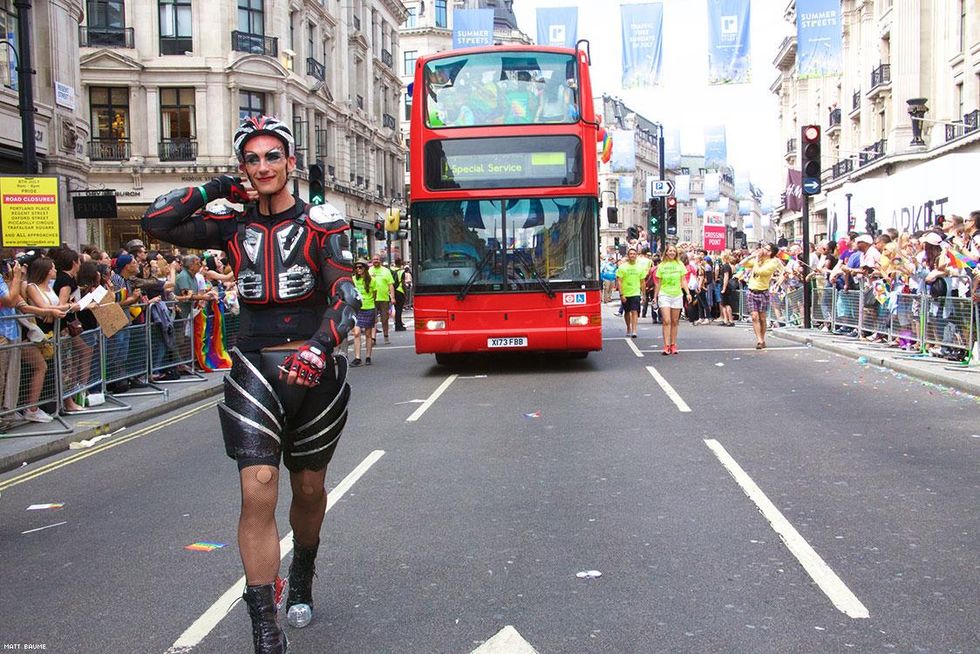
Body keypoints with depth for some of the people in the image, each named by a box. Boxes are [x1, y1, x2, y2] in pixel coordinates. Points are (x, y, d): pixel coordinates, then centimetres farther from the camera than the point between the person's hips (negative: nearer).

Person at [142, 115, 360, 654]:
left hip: (313, 369, 0)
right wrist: (218, 188, -2)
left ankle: (301, 580, 44)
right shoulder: (234, 226, 7)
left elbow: (345, 296, -12)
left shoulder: (321, 224, -1)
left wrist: (318, 348, -29)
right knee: (257, 492, -12)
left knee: (308, 489, 14)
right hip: (255, 371, 1)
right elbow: (156, 222, -2)